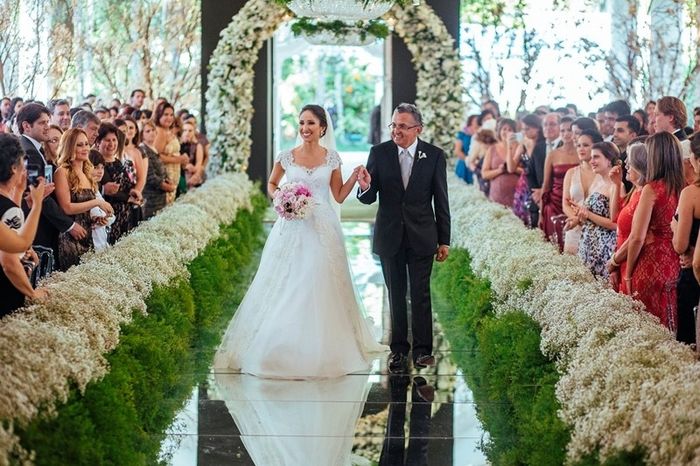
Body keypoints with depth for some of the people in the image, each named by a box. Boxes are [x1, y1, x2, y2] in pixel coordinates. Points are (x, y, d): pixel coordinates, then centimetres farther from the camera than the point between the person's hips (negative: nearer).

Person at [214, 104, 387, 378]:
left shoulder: (332, 158, 4)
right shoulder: (286, 157, 3)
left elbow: (339, 196, 9)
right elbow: (271, 185, 18)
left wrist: (356, 176, -4)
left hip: (322, 230, 0)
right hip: (291, 230, 0)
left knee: (321, 290, 1)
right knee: (285, 290, -2)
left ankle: (323, 352, 13)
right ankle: (282, 351, 7)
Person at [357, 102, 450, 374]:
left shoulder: (434, 156, -4)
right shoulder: (379, 153, -3)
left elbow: (441, 201, -1)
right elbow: (368, 199, -2)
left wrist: (444, 240, -1)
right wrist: (365, 187, -26)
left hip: (421, 237, -2)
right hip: (389, 236, 2)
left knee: (421, 294, 0)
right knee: (395, 295, 10)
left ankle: (423, 349, 8)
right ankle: (399, 349, 18)